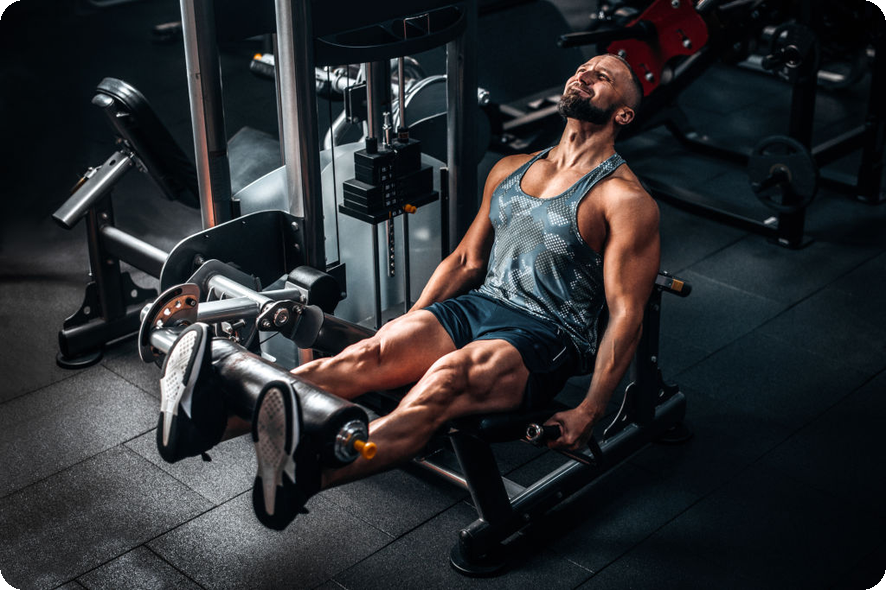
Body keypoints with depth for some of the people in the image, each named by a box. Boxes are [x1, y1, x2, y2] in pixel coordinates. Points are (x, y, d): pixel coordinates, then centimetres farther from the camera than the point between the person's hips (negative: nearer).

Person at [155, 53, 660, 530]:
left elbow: (626, 315, -8)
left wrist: (588, 413, -17)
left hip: (544, 338, -6)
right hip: (476, 307, 6)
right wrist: (408, 330, 10)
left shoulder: (626, 200, -3)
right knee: (370, 356, -22)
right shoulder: (511, 170, 19)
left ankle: (307, 476, -61)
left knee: (446, 381, -37)